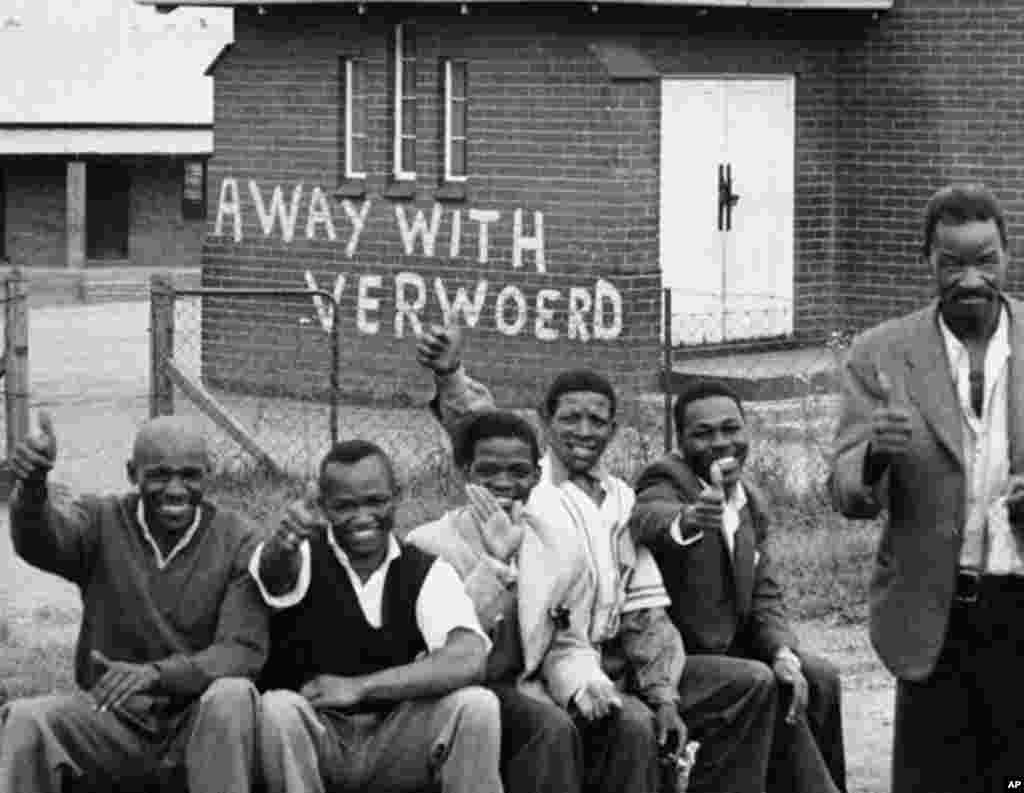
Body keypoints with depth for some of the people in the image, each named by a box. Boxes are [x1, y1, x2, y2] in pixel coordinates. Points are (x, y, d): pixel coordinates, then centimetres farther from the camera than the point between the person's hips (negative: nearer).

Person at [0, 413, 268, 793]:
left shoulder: (236, 543, -3)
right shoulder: (102, 521, 0)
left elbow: (244, 650, -14)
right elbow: (39, 543, -23)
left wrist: (156, 674, -32)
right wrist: (32, 483, -47)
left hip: (200, 721, -1)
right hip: (111, 717, 1)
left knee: (233, 695, -33)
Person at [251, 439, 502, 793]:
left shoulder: (427, 572, 2)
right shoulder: (304, 556, -1)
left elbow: (468, 658, -16)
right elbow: (275, 570, -28)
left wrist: (359, 687, -22)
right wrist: (282, 547, -54)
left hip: (397, 742, 1)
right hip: (312, 738, -1)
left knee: (475, 705, -24)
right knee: (279, 707, -33)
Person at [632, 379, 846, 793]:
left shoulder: (752, 501, 11)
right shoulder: (665, 481, -14)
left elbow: (764, 595, 9)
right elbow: (649, 517, -39)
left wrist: (783, 654, -11)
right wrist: (686, 521, -63)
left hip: (725, 653, 8)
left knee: (818, 678, -5)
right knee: (757, 683, -26)